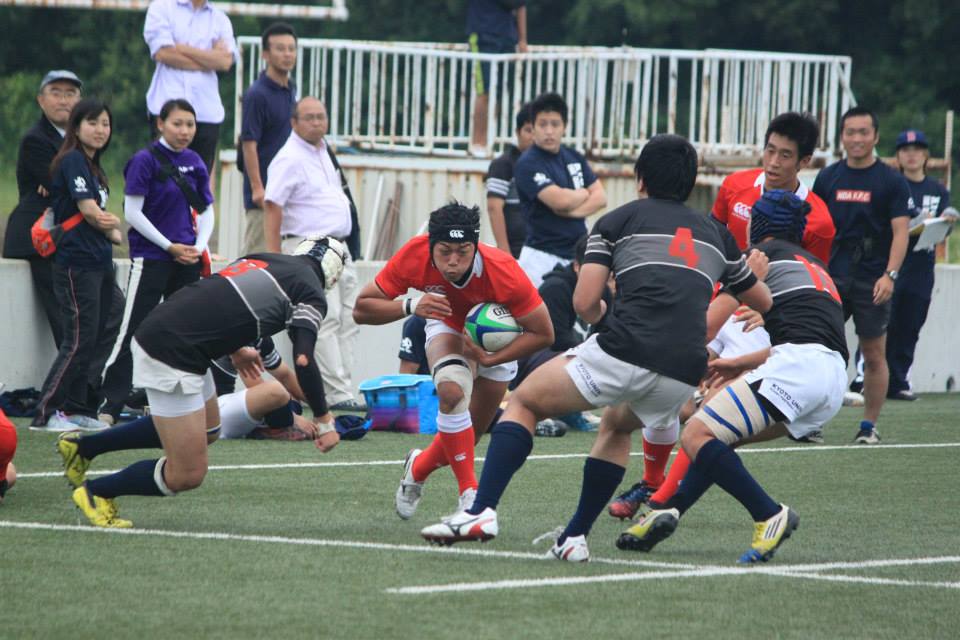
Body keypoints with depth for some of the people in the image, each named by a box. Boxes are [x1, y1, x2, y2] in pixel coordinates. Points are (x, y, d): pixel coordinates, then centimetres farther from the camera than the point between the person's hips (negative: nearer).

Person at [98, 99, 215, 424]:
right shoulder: (145, 160, -9)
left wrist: (199, 246, -3)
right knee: (129, 332, -7)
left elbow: (206, 210, 14)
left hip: (187, 261, 6)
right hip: (151, 259, -6)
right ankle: (109, 406, -6)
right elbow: (133, 212, -12)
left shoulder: (194, 162, 8)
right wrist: (170, 246, -13)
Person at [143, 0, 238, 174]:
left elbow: (226, 61, -1)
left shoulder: (220, 19, 14)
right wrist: (210, 60, -1)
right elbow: (163, 53, -8)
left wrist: (184, 49, -6)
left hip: (207, 112, 3)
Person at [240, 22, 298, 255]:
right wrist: (257, 188, -20)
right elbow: (249, 144, -16)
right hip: (266, 192, -8)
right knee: (257, 252, -5)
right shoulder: (256, 94, -13)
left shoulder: (291, 89, 12)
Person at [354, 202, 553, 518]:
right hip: (448, 324, 0)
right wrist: (410, 306, -43)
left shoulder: (503, 271, -40)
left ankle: (418, 468, 38)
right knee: (452, 390, -32)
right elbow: (361, 309, -26)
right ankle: (469, 492, -20)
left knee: (470, 434, 6)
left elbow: (543, 333, -28)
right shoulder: (413, 257, -35)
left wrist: (490, 359, -36)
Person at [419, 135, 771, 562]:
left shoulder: (619, 221, 13)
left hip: (626, 351, -4)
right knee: (616, 427, 35)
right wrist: (753, 271, 60)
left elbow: (584, 304, 4)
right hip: (684, 375, 5)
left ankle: (481, 511, -5)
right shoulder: (715, 234, 25)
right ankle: (575, 538, 26)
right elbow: (761, 302, 38)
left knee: (524, 403, 13)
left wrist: (598, 313, 28)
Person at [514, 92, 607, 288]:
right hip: (542, 256, -6)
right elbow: (559, 199, -20)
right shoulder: (528, 164, -9)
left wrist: (572, 211, -10)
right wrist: (584, 193, 1)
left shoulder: (574, 158, 13)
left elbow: (600, 198, 8)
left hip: (577, 254, 6)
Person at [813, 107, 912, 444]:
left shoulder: (892, 181, -1)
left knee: (874, 355, 3)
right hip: (831, 277, 2)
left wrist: (889, 275, -19)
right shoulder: (828, 178, 8)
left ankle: (869, 426, 11)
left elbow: (900, 231, -7)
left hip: (872, 283, -2)